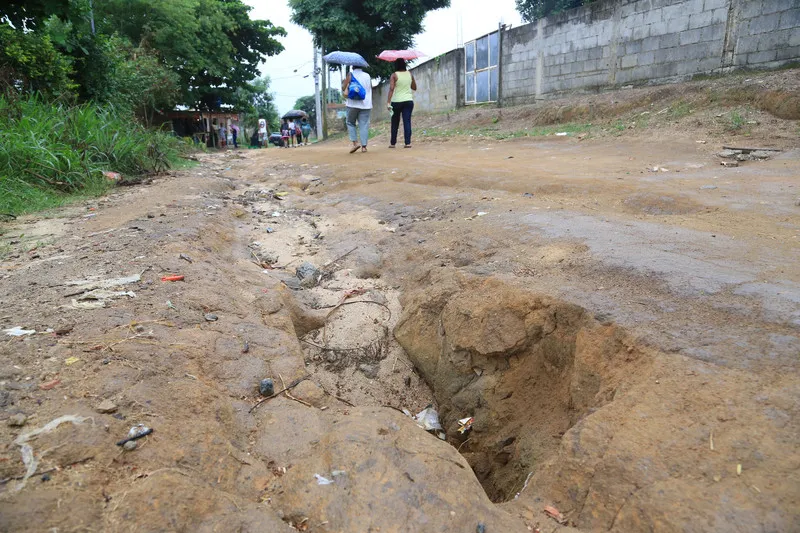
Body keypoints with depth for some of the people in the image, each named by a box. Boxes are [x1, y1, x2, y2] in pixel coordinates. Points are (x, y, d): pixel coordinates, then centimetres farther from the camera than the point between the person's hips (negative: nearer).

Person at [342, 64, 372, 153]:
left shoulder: (350, 74, -2)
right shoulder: (367, 76, 9)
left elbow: (344, 88, -4)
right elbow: (370, 89, 16)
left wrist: (344, 82, 16)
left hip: (353, 104, -3)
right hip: (366, 105, 3)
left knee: (351, 123, 11)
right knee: (364, 125, 3)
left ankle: (355, 142, -4)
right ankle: (364, 146, -3)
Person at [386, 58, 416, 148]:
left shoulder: (394, 75, -6)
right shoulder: (410, 74, 5)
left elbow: (391, 89, -15)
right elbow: (414, 88, 15)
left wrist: (388, 102, -18)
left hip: (397, 101, -2)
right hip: (408, 101, 2)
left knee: (395, 123, 10)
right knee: (407, 122, -1)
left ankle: (393, 143, 16)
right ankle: (408, 142, -10)